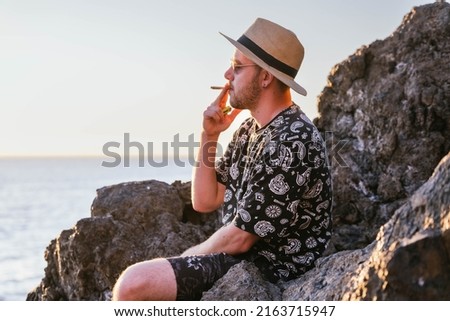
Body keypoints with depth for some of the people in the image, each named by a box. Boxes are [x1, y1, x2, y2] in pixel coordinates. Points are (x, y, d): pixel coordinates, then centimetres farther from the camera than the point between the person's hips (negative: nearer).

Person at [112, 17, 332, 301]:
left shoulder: (291, 143, -22)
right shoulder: (250, 131, 9)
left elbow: (239, 238, -19)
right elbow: (205, 201, 11)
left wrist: (186, 258, -2)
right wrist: (209, 137, 1)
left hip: (271, 273, -10)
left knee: (134, 285, -21)